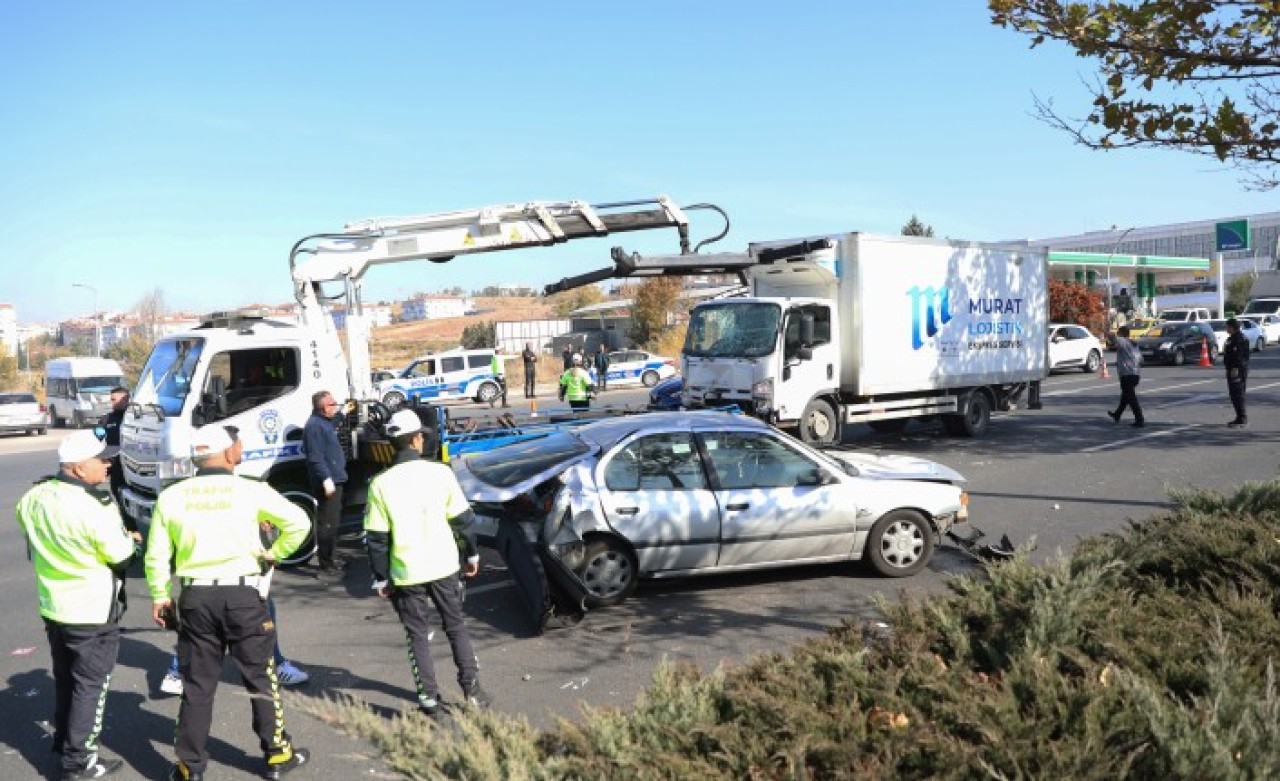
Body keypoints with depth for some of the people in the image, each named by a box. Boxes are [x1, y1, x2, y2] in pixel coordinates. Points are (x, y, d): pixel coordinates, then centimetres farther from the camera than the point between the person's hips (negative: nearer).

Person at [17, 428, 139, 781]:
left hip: (53, 606, 8)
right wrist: (133, 539, 3)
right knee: (90, 685, 5)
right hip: (93, 611, -8)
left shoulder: (34, 497, -3)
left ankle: (64, 739, 40)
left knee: (65, 678, 24)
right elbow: (119, 555, -17)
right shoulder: (94, 509, -27)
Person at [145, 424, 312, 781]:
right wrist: (274, 553, 5)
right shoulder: (252, 491, -7)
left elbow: (157, 555, 4)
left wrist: (159, 596, 15)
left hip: (195, 597, 2)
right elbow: (299, 522, -7)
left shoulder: (171, 497, 1)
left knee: (197, 686, 11)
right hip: (243, 595, -2)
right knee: (260, 677, 12)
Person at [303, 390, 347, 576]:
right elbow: (315, 456, -22)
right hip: (327, 482, -11)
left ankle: (330, 560, 28)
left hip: (334, 480, 11)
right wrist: (326, 479, -28)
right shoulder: (314, 425, -15)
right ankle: (325, 564, -6)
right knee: (327, 524, -9)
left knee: (333, 522, 18)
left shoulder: (326, 422, 16)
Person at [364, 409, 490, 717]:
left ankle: (429, 697, 13)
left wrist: (381, 578, 3)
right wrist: (471, 554, 13)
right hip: (444, 565, 1)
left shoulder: (381, 484, -10)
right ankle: (472, 688, 20)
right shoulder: (441, 473, -8)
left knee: (417, 634, 12)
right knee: (456, 626, 17)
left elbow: (377, 537, -6)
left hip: (406, 573, -1)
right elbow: (463, 518, 0)